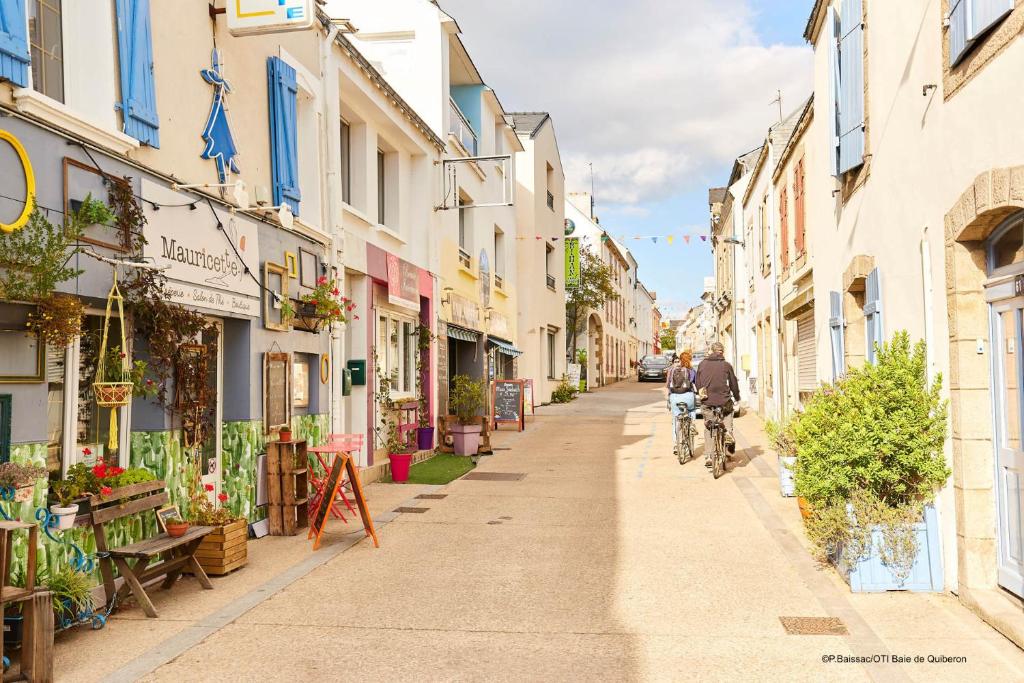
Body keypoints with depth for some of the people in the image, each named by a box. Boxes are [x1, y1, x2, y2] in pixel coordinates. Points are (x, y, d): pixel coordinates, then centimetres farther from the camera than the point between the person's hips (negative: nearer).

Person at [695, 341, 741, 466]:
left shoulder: (703, 364, 4)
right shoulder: (726, 365, -2)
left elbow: (697, 383, 10)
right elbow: (733, 384, 5)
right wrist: (737, 397, 22)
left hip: (706, 401, 1)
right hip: (723, 400, -1)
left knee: (708, 428, 11)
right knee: (729, 411, 32)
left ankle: (708, 457, 6)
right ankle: (728, 432, 9)